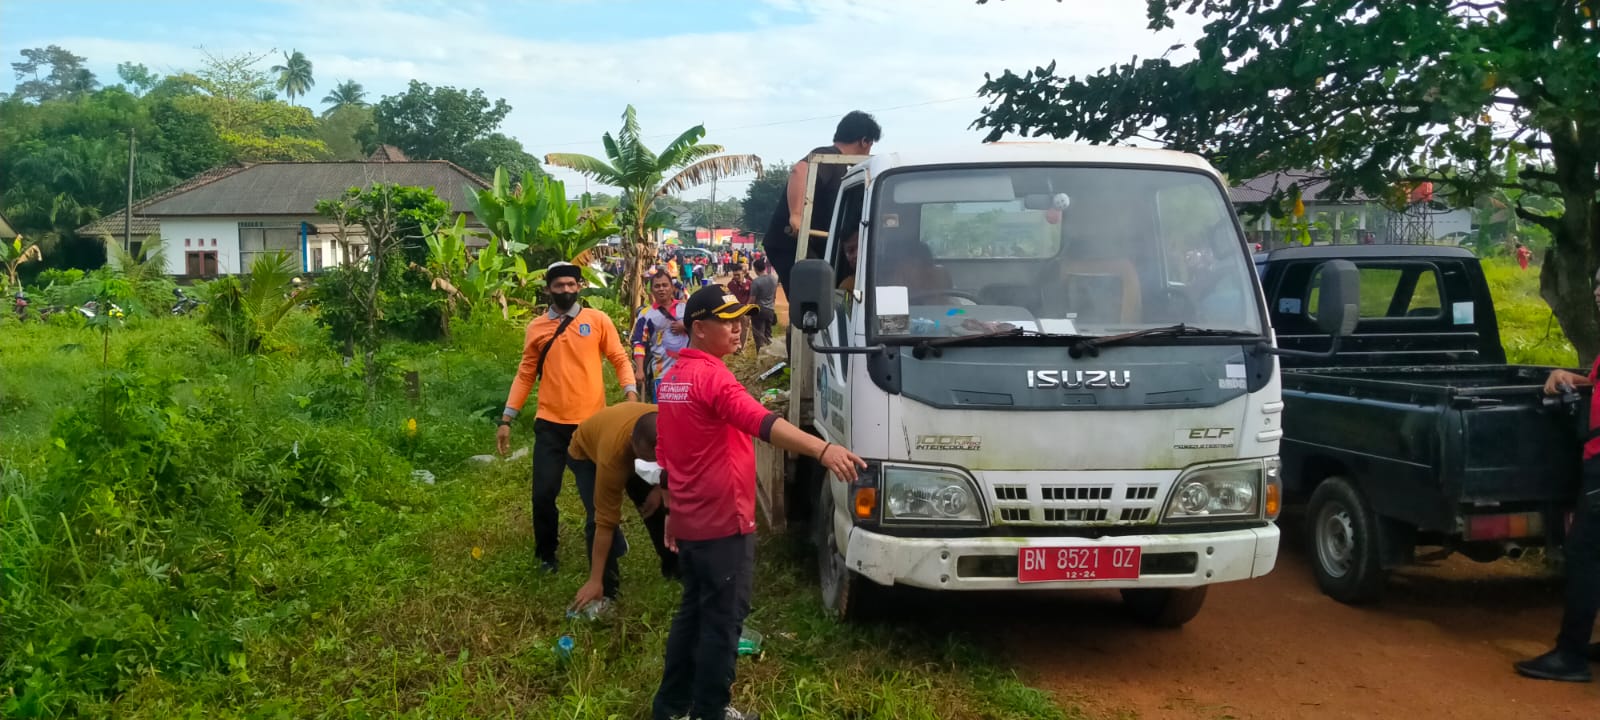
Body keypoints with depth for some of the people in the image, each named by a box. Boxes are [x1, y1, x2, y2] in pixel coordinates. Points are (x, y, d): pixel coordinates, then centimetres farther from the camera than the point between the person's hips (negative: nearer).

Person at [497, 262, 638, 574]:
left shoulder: (598, 320, -1)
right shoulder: (536, 328, 5)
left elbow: (619, 359, 0)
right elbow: (525, 375, 8)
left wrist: (631, 394, -16)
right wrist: (506, 419, 4)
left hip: (592, 422, -1)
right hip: (550, 425, 1)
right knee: (543, 493, 0)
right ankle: (547, 554, 23)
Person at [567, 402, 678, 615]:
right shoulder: (614, 454, -47)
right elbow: (605, 521, -40)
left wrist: (659, 489, -19)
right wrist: (595, 581, -37)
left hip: (631, 452, 4)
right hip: (586, 452, -4)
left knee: (658, 508, -2)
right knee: (597, 518, -22)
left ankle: (674, 569, 19)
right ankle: (606, 593, -11)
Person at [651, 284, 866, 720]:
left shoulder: (672, 379, 12)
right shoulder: (712, 376, -18)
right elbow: (762, 422, -35)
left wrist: (672, 511, 28)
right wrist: (824, 450, -47)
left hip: (689, 521, 10)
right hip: (722, 522, -9)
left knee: (693, 611, 19)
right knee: (723, 619, 1)